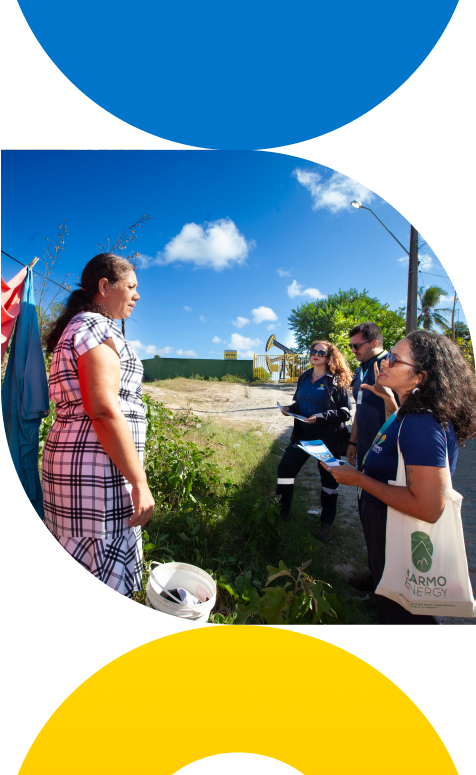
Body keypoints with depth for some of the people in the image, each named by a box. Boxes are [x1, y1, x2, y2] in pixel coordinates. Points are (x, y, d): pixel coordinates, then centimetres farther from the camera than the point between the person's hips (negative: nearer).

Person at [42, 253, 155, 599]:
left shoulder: (76, 327, 20)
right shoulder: (96, 326, -12)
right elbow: (104, 409, -22)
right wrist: (139, 482, -20)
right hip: (98, 466, -10)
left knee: (78, 575, 19)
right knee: (105, 582, 1)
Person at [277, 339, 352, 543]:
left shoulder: (337, 381, -7)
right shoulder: (304, 377, 9)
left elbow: (346, 412, -11)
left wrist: (322, 417, -23)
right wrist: (289, 409, -2)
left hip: (326, 437, -5)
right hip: (302, 433, 5)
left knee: (329, 479, 7)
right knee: (285, 468, 2)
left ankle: (327, 523, 25)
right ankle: (282, 512, 21)